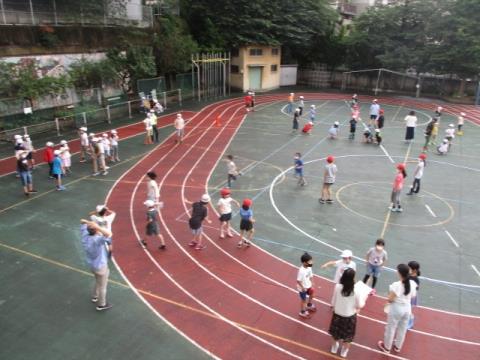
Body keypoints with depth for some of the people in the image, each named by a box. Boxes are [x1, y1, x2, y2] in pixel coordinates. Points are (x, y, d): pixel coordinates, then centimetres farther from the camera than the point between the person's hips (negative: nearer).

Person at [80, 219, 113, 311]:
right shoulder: (97, 240, -36)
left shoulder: (85, 236, -13)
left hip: (92, 265, 8)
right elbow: (109, 234, -56)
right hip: (100, 266, -8)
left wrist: (87, 222, -17)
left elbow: (83, 222, 1)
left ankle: (95, 297, 53)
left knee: (98, 282, 33)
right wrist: (98, 227, -53)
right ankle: (101, 305, 32)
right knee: (102, 286, 14)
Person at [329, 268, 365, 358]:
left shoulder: (337, 287, -22)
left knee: (336, 333, 28)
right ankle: (344, 351, 45)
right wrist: (363, 302, 9)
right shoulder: (356, 291, -27)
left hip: (337, 314, 2)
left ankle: (334, 348, 50)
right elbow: (359, 306, -11)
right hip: (349, 317, -2)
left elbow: (333, 301, -9)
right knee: (347, 335, 25)